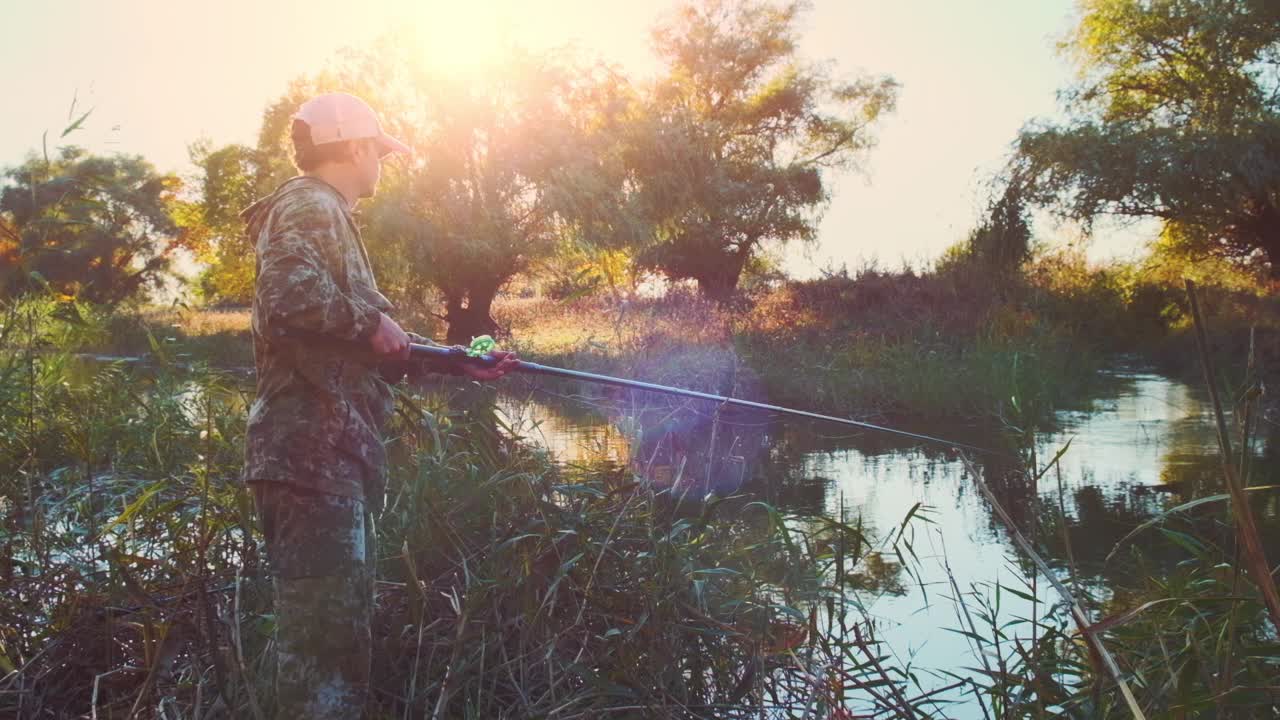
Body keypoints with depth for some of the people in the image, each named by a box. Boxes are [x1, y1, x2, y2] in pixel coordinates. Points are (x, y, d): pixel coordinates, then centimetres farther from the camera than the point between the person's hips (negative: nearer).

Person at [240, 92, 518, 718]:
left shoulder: (328, 215, 25)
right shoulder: (309, 206, -6)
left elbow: (363, 354, 25)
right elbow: (288, 292, -28)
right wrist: (369, 320, -15)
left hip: (330, 452, 11)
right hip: (313, 451, -11)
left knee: (339, 620, 15)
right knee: (325, 623, -9)